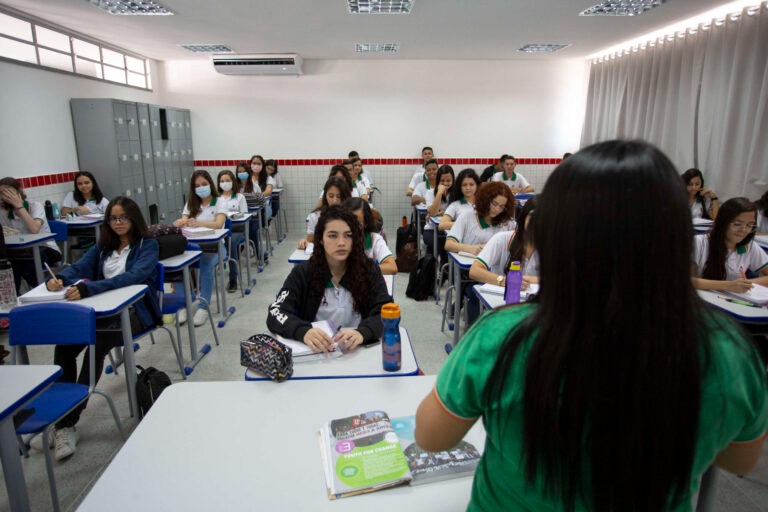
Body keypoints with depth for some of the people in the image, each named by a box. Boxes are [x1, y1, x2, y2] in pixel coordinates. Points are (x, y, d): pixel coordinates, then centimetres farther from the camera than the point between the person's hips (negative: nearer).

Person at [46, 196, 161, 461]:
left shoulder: (147, 245, 1)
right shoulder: (103, 246, 20)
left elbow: (134, 275, -17)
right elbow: (80, 266, 8)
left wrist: (87, 288, -29)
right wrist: (60, 278, -17)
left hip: (134, 311, -5)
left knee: (95, 347, -31)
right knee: (63, 346, -24)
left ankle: (66, 422, -20)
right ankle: (62, 421, -17)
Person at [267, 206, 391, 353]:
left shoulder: (369, 269, 0)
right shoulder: (302, 272, 0)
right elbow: (275, 313, -10)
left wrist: (362, 332, -31)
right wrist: (304, 331, -32)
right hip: (315, 353, 0)